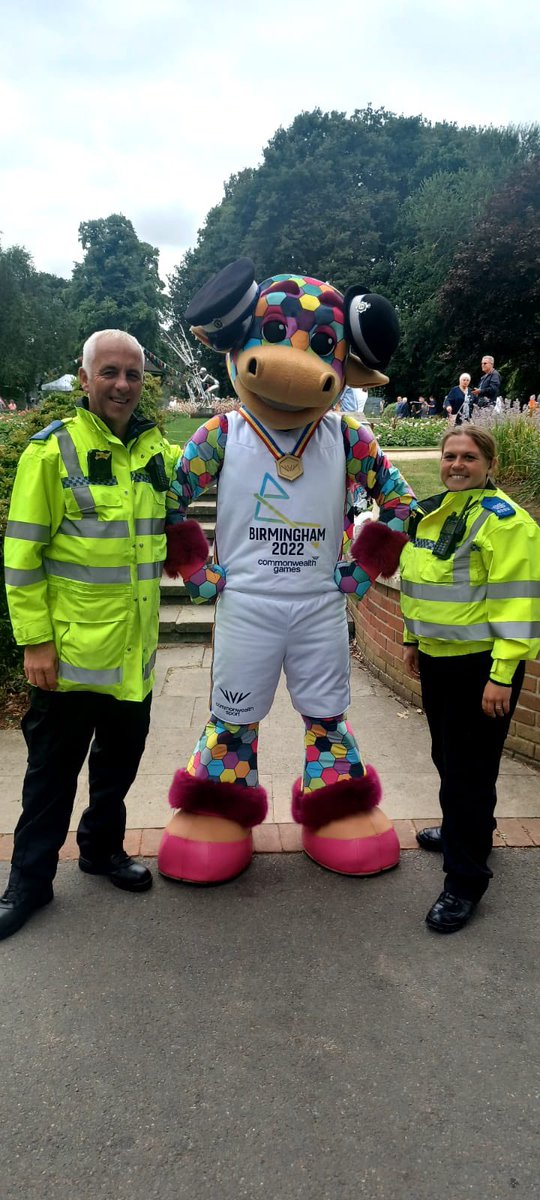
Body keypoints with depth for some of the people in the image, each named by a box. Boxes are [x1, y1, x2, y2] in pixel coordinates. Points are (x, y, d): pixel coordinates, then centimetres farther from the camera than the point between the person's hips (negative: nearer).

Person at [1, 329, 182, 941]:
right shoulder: (53, 448, -10)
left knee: (120, 760, 19)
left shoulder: (156, 449, 6)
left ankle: (102, 848, 41)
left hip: (134, 651, 5)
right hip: (69, 652, -5)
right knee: (53, 770, 9)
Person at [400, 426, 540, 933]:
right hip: (437, 658, 8)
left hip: (481, 664, -8)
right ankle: (463, 830, 45)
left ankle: (466, 879, 11)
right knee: (447, 756, 22)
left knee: (469, 768, -2)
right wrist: (413, 639, 21)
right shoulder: (431, 513, 10)